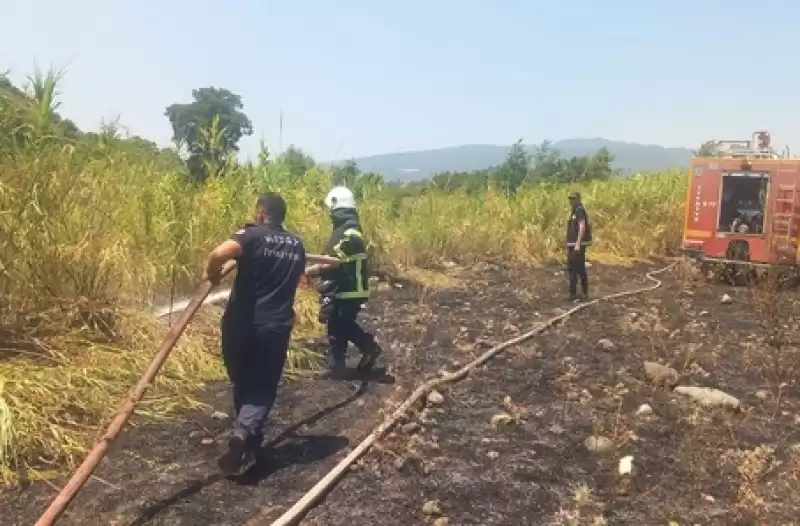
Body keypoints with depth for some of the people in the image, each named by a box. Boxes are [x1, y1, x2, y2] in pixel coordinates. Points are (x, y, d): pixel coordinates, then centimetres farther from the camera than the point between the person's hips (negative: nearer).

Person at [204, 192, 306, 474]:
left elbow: (219, 253, -24)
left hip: (243, 323, -2)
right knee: (263, 387, 7)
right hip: (276, 326, 2)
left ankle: (248, 437, 29)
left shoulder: (253, 235, -5)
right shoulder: (297, 244, 11)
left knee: (242, 383, 17)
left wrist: (212, 274, -5)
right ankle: (244, 432, -16)